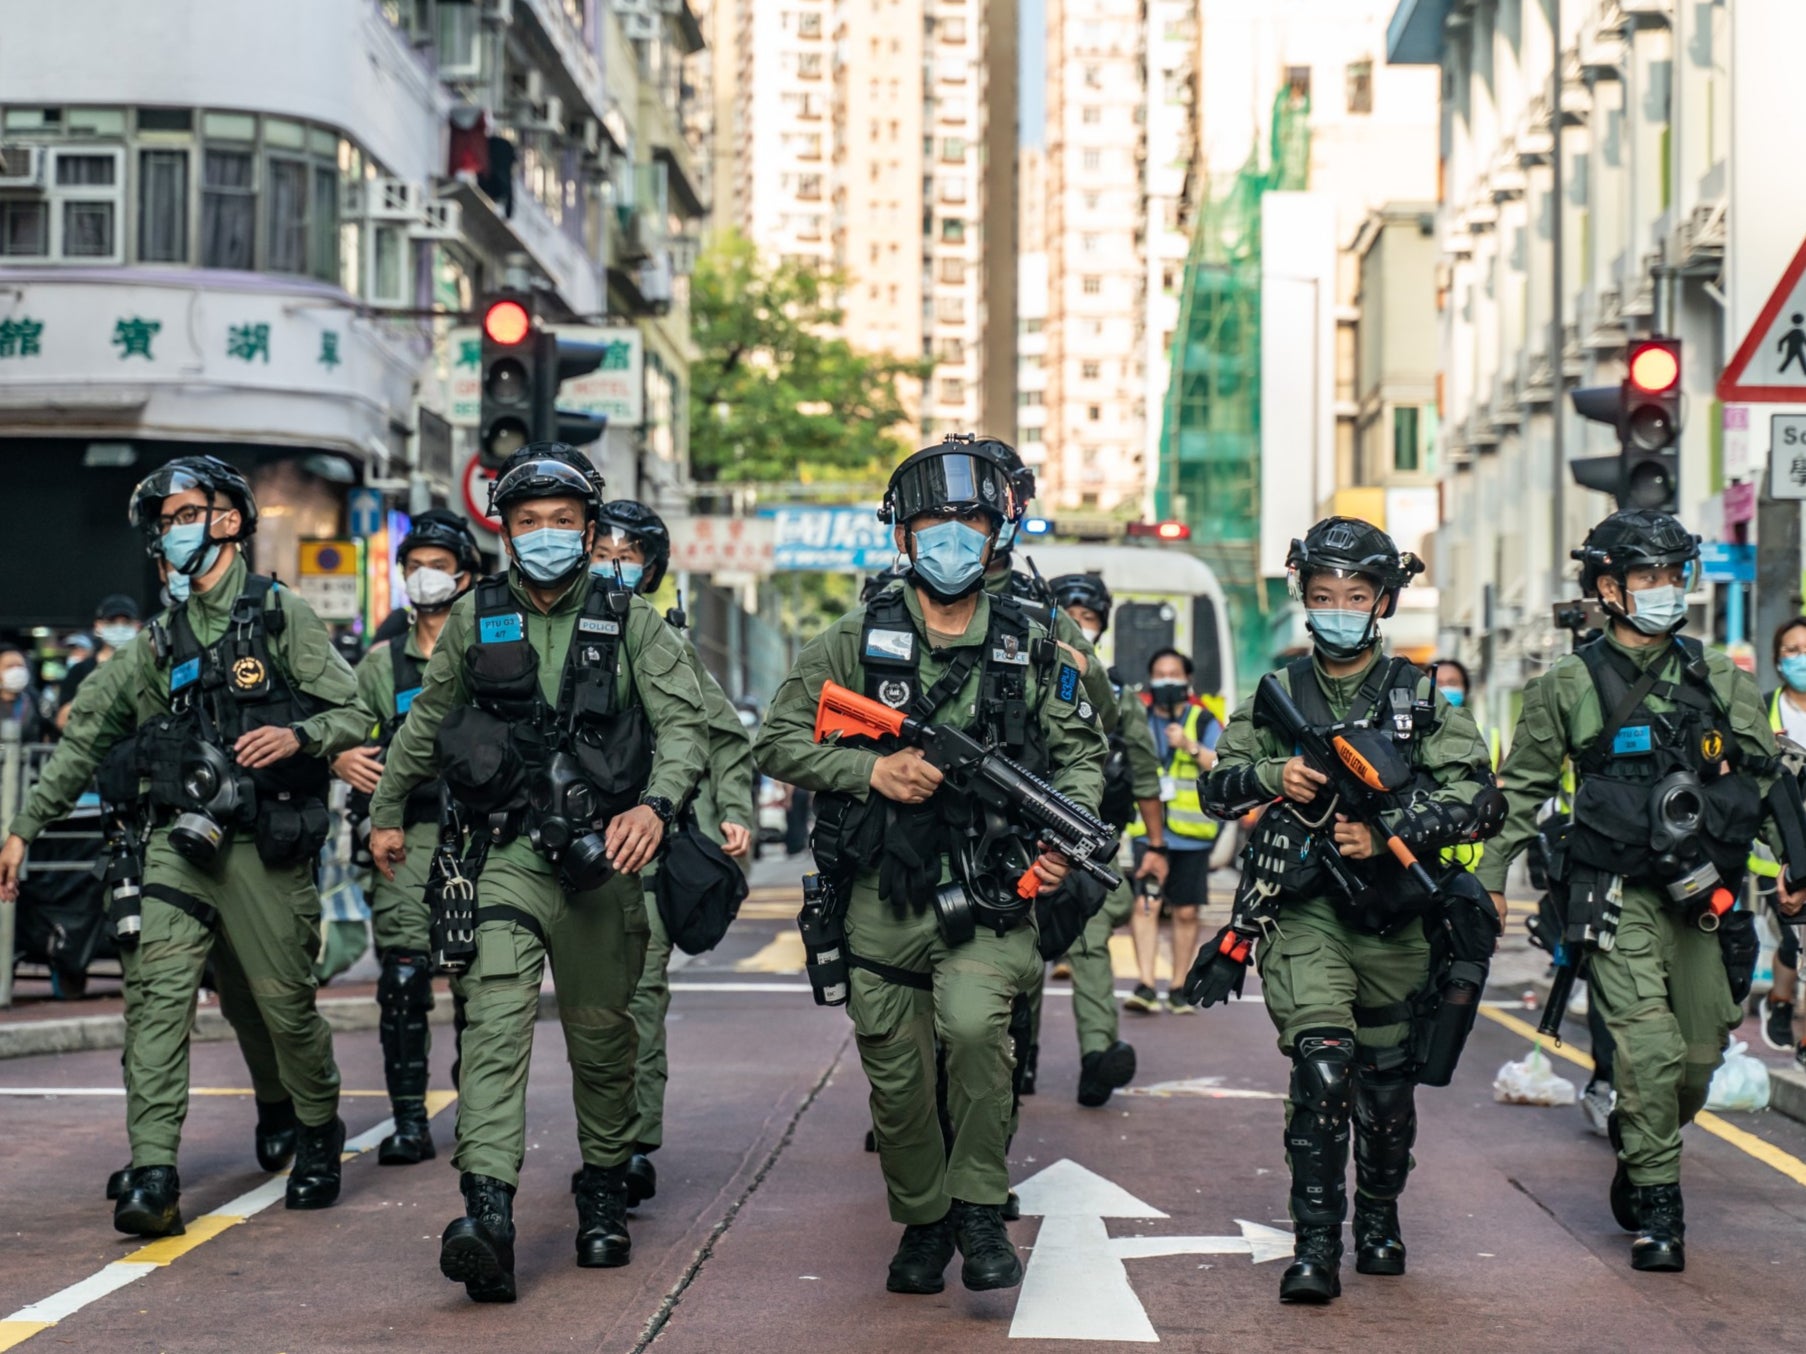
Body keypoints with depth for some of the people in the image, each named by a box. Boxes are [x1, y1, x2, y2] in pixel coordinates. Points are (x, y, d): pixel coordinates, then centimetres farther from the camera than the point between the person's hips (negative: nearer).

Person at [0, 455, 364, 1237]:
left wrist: (298, 736, -23)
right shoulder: (156, 645, 15)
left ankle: (318, 1135, 30)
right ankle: (152, 1176, -19)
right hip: (180, 843, 3)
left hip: (266, 844, -3)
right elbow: (86, 742, 19)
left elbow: (352, 715, -2)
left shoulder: (281, 617, 3)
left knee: (285, 1004, 3)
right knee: (157, 990, -14)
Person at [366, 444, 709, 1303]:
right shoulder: (475, 618, 8)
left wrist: (655, 804, -23)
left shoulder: (630, 623, 3)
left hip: (604, 856, 0)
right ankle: (487, 1214, -30)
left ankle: (604, 1195, 32)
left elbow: (684, 722, -5)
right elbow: (426, 719, 22)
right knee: (495, 1017, -18)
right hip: (508, 853, 0)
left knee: (601, 1033, 11)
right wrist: (387, 812, 28)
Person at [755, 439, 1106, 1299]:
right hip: (883, 897, 1)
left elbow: (1081, 752, 15)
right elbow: (778, 741, 2)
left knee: (975, 1024, -25)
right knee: (896, 1075, 6)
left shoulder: (1031, 648, 7)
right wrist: (872, 771, -12)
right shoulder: (856, 641, 3)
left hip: (990, 892, -1)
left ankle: (980, 1211, -9)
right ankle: (922, 1221, 29)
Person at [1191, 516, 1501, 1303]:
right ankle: (1315, 1245, -17)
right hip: (1303, 908, -1)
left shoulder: (1423, 700, 5)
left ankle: (1379, 1219, 35)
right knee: (1322, 1064, -19)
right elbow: (1216, 788, 8)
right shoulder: (1277, 696, 9)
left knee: (1387, 1078, 12)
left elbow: (1478, 800, -4)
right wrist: (1274, 776, -13)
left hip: (1393, 915, 1)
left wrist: (1388, 832, -16)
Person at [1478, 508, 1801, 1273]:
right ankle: (1656, 1210, -5)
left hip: (1704, 894, 4)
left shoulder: (1720, 680, 9)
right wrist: (1490, 880, 8)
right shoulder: (1569, 686, 1)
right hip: (1619, 895, -3)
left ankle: (1638, 1160, 33)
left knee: (1700, 1055, 6)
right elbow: (1522, 788, 10)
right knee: (1650, 1049, -15)